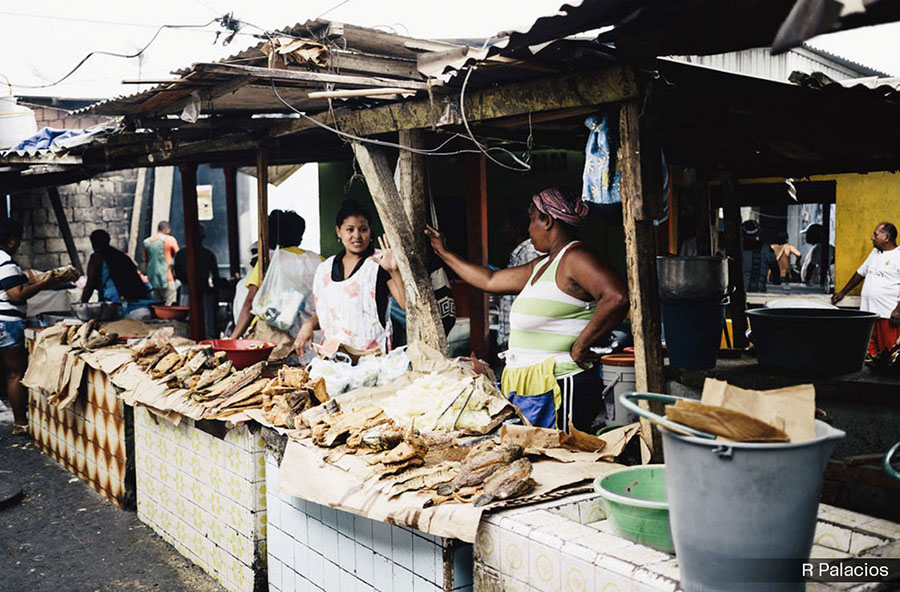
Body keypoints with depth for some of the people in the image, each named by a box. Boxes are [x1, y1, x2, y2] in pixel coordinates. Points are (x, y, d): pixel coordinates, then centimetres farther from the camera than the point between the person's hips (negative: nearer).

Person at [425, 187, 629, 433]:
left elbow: (617, 297, -25)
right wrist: (443, 253, 35)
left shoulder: (574, 258, -9)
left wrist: (580, 346, -19)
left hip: (560, 389, -9)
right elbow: (489, 280, 29)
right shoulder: (540, 266, 20)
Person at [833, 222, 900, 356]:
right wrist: (843, 293, 31)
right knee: (869, 349, 3)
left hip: (889, 314, -7)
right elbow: (861, 273, 29)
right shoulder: (875, 253, 19)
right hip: (868, 312, 7)